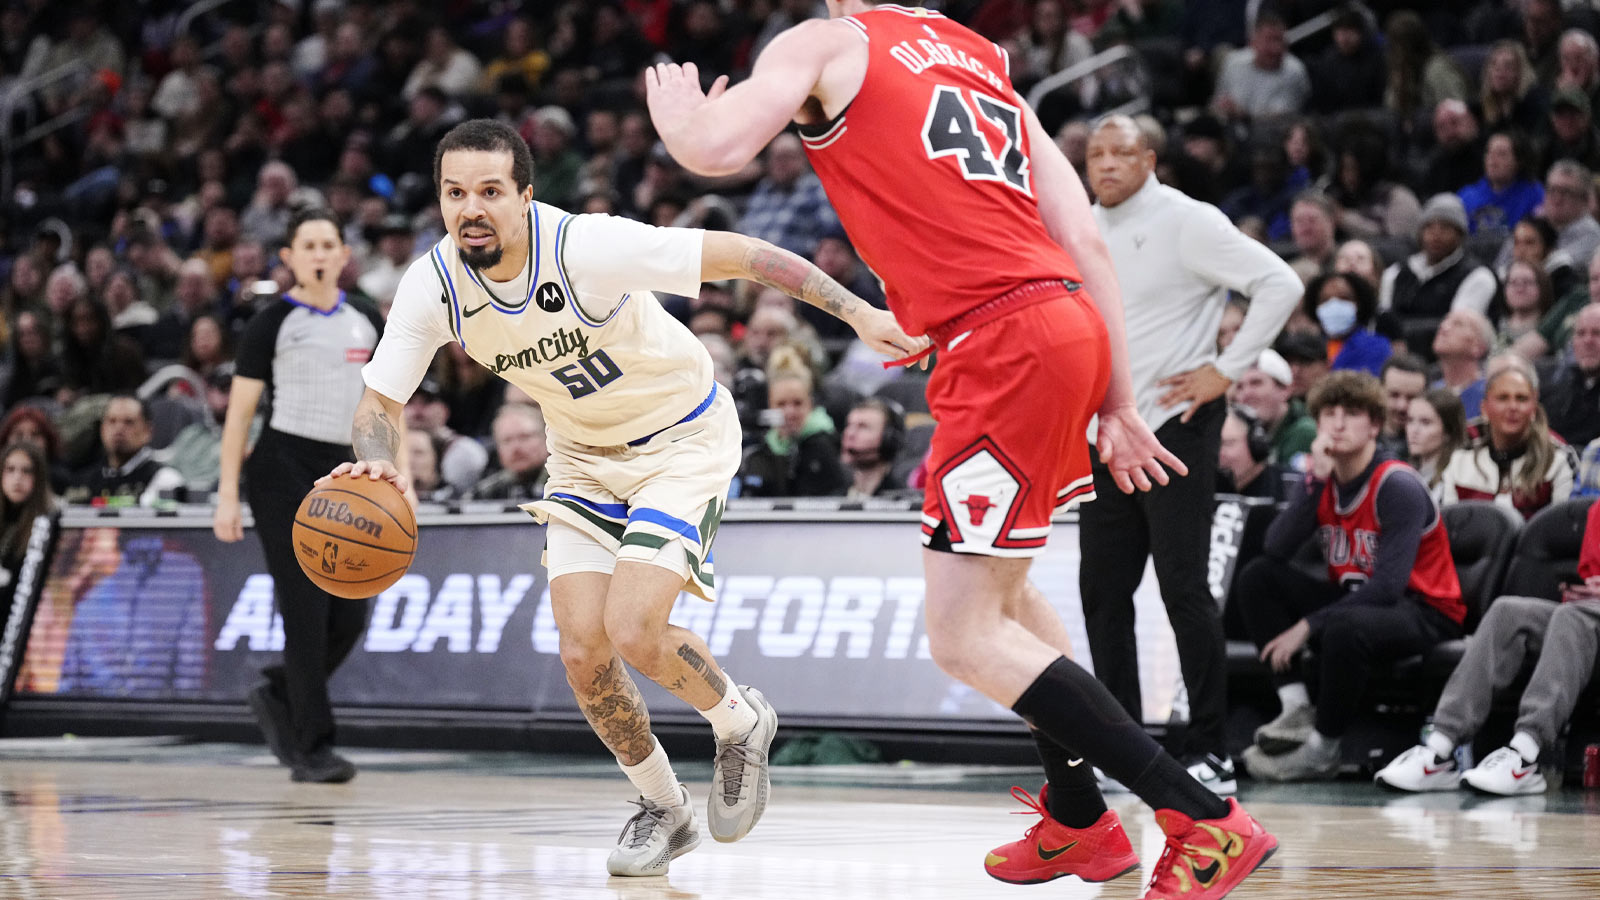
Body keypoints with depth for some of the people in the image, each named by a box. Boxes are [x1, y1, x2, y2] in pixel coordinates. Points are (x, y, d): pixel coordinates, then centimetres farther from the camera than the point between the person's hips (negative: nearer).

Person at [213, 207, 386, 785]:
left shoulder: (366, 321, 12)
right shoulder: (272, 323, -1)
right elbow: (239, 411, -2)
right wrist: (227, 494, -8)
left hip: (342, 473, 5)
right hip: (283, 469, -5)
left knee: (349, 617, -1)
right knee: (307, 611, -10)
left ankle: (277, 695, 25)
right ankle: (312, 748, -5)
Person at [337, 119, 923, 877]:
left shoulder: (585, 248, -32)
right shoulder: (433, 286, -17)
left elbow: (740, 255, -27)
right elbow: (380, 399, -9)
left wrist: (858, 314, -31)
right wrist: (378, 462, -32)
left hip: (682, 438, -5)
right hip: (584, 455, 5)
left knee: (632, 631, -21)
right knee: (583, 657, -5)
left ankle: (741, 722, 11)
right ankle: (665, 811, 20)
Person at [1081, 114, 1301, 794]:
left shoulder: (1187, 223, -10)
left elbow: (1280, 284, -15)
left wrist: (1226, 370, -15)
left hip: (1176, 427, -7)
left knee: (1183, 589, -9)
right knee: (1102, 590, 7)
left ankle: (1209, 752, -6)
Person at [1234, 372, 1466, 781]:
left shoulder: (1397, 486, -18)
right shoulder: (1324, 481, 2)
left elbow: (1388, 585, -24)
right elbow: (1276, 550, -10)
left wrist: (1308, 626, -24)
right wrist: (1316, 481, -20)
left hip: (1425, 613, -8)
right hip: (1352, 600, 8)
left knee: (1344, 627, -39)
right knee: (1257, 578, -5)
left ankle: (1322, 748, -17)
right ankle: (1297, 711, -14)